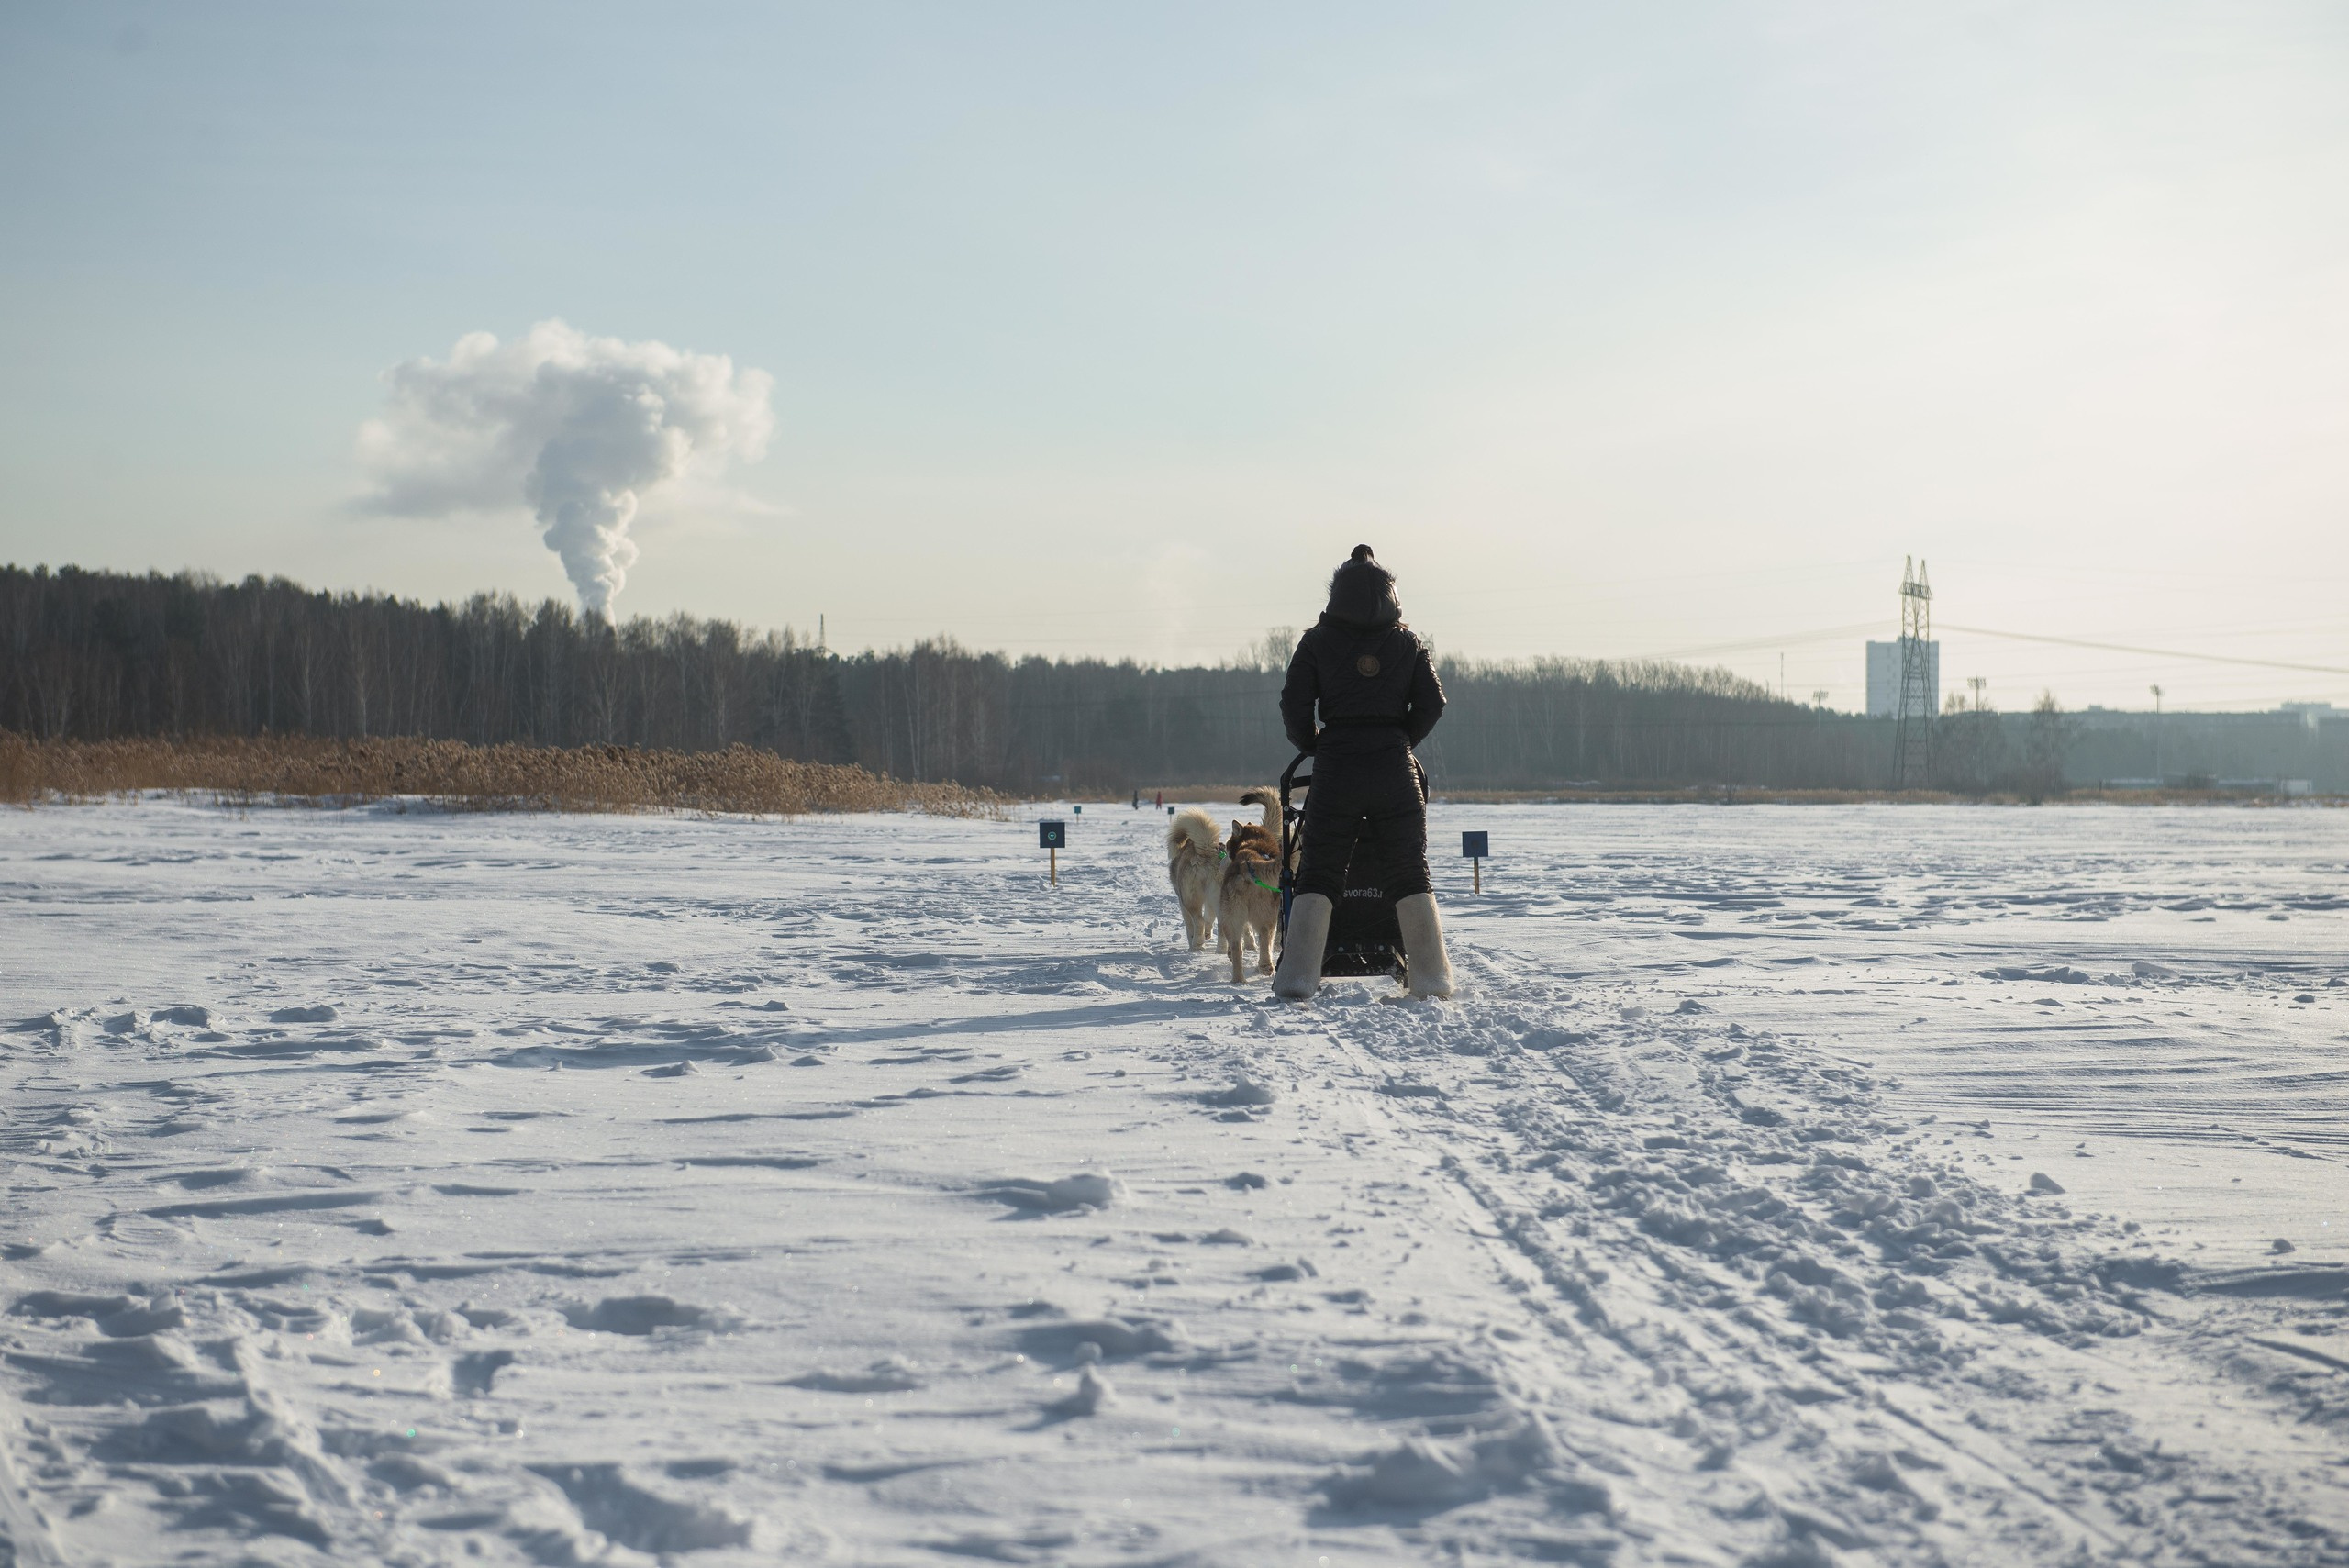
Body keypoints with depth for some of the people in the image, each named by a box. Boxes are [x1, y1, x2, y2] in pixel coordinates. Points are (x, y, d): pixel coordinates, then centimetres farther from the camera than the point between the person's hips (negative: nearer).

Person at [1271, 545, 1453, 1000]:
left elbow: (1294, 705, -3)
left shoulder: (1317, 642, 1)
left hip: (1336, 766, -1)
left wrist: (1312, 745, 14)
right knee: (1409, 874, 7)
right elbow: (1432, 703, 1)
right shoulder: (1407, 643, 6)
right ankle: (1431, 976, 3)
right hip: (1395, 767, 1)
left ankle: (1298, 975, -7)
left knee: (1319, 874, 4)